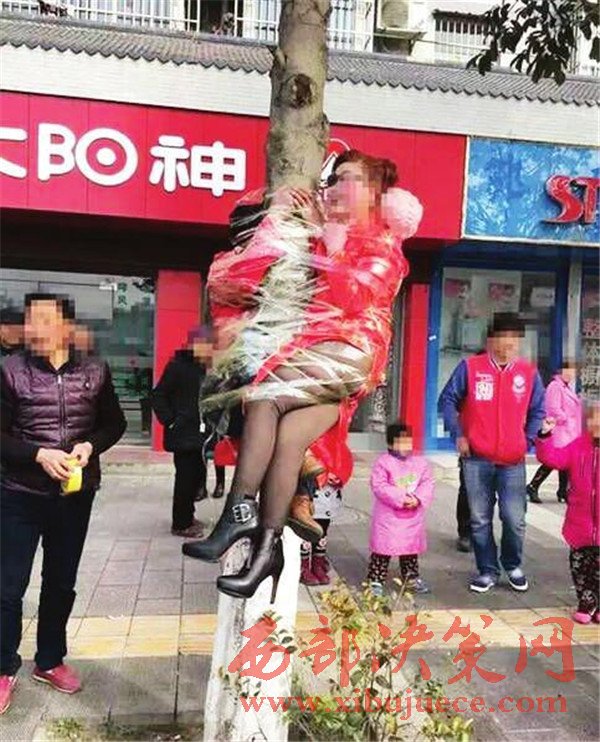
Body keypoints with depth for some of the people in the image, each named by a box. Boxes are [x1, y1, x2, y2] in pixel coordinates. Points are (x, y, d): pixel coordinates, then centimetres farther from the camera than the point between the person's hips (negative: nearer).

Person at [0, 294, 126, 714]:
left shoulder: (95, 371, -4)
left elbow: (114, 423, 6)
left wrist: (91, 445, -13)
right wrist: (39, 454, -21)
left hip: (76, 495, 2)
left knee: (61, 583, 17)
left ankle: (50, 660, 37)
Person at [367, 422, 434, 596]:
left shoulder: (421, 462, 4)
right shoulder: (383, 462, -10)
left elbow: (427, 484, 1)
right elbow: (379, 486, -17)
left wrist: (418, 499, -17)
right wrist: (400, 498, -22)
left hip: (413, 518, 4)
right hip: (387, 517, -4)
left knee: (412, 548, 17)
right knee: (382, 548, 0)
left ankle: (411, 578, 33)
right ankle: (375, 580, 10)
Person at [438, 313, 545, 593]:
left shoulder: (529, 373, 3)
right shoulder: (470, 367, -3)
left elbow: (537, 412, 13)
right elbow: (447, 400, 2)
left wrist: (526, 441, 4)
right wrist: (458, 435, -4)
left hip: (513, 461, 1)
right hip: (477, 459, -1)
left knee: (515, 520, 3)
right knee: (480, 520, 7)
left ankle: (513, 566, 28)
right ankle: (487, 571, 24)